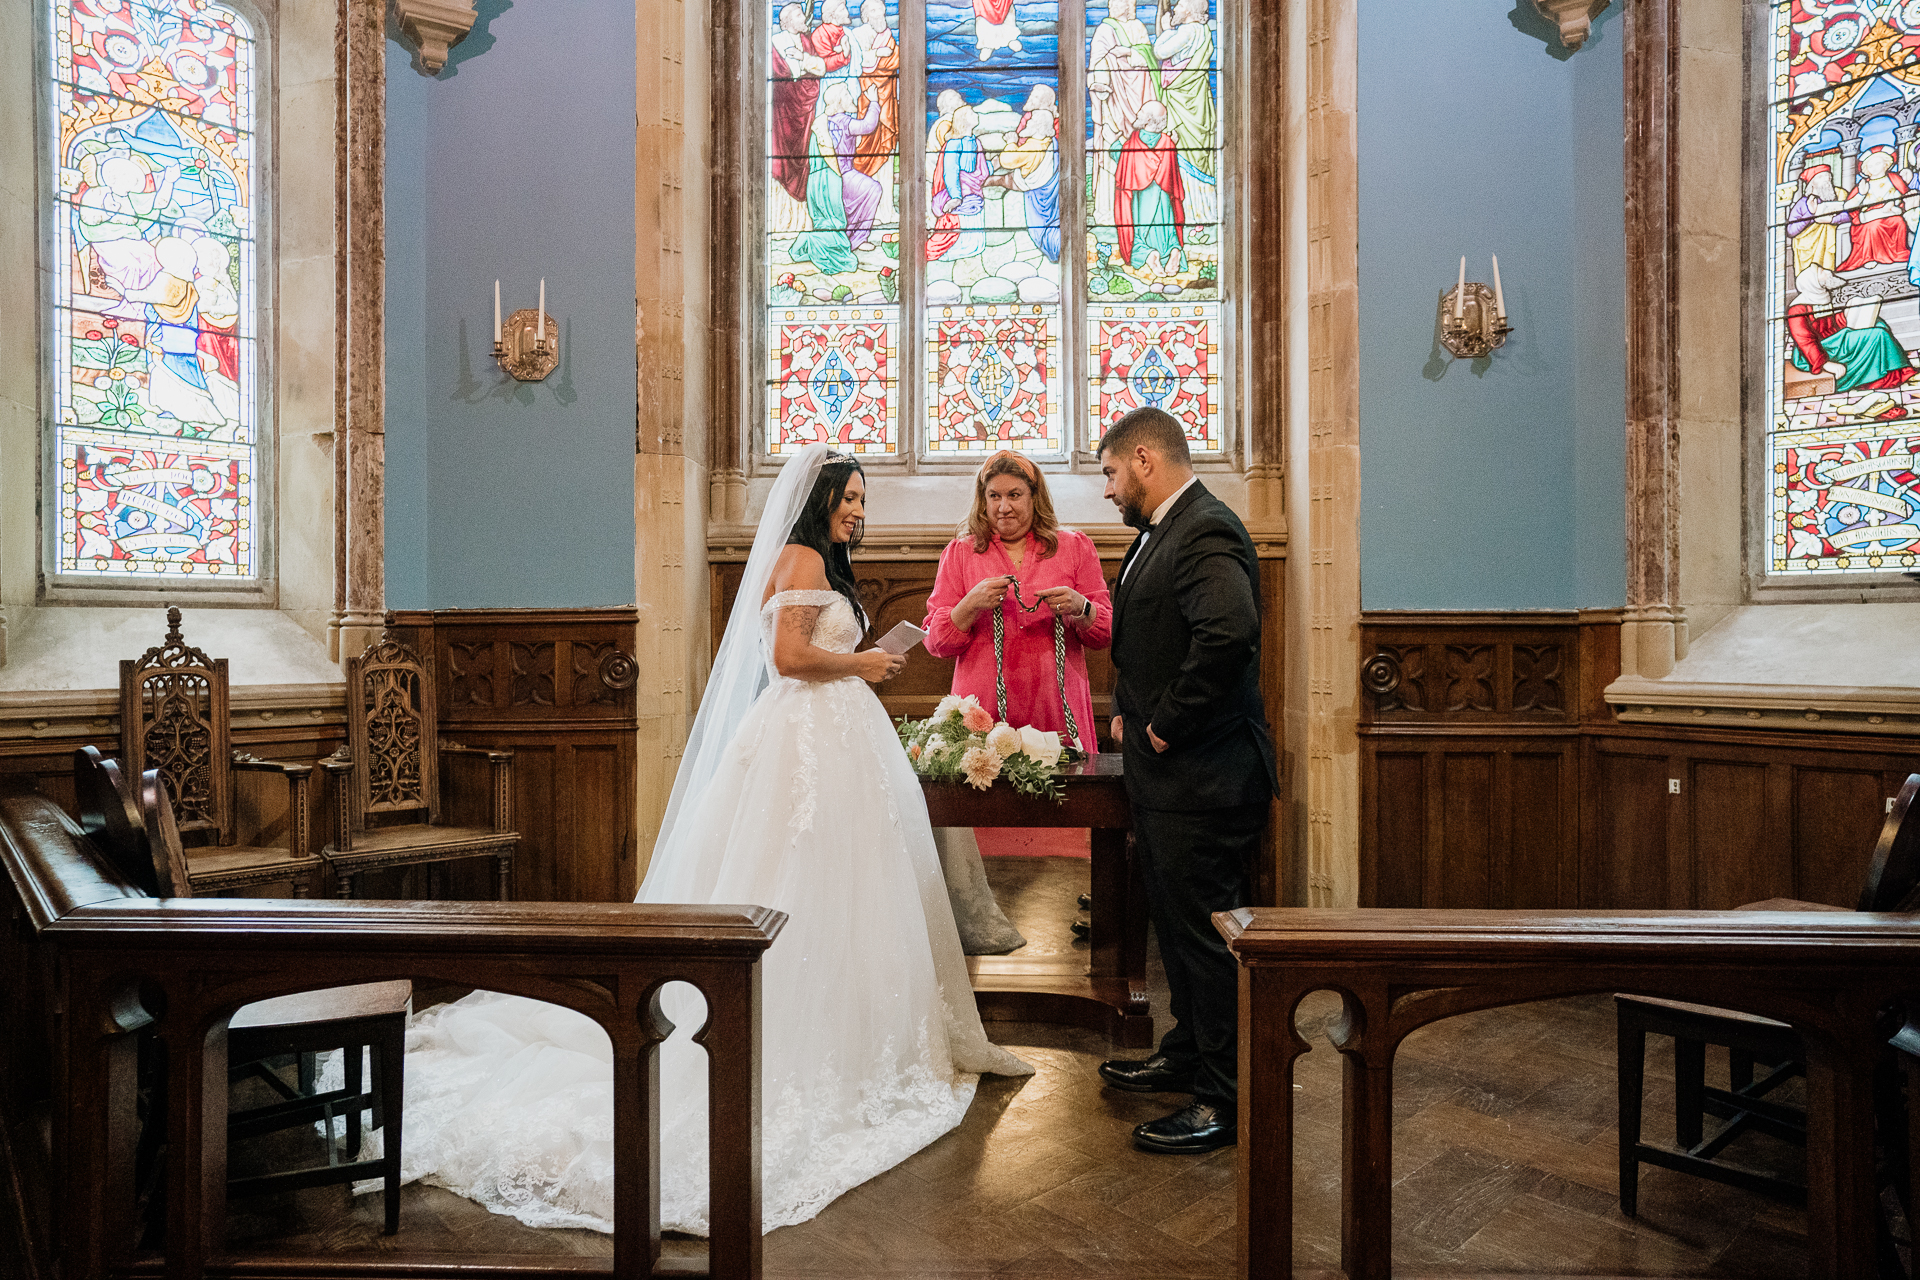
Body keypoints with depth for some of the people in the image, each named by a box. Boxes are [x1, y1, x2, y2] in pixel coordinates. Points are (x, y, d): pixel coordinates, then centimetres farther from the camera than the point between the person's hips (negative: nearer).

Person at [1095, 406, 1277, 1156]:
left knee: (1208, 937, 0)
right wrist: (1128, 709, 10)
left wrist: (1168, 724, -23)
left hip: (1203, 777, -10)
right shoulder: (1162, 532, 15)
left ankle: (1226, 1099, 14)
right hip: (1166, 777, 11)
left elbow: (1228, 632, -34)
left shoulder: (1206, 533, -18)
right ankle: (1187, 1057, 38)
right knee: (1177, 927, 21)